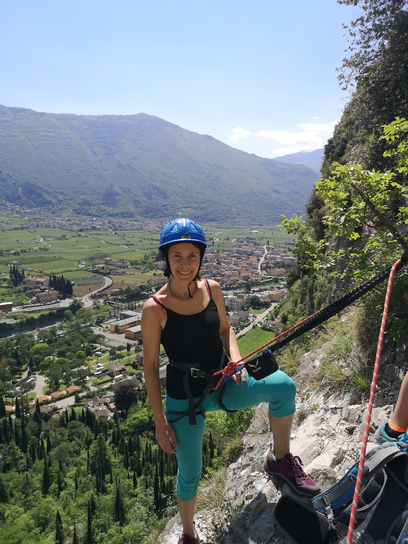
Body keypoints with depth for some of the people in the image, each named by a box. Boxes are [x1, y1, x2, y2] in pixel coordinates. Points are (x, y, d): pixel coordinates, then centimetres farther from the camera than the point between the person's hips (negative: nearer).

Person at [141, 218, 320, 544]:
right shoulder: (155, 308, -18)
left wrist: (236, 358, -11)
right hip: (184, 399, -2)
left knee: (283, 385, -21)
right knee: (189, 477, 13)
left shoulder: (212, 289, -7)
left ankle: (281, 459, 5)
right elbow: (150, 365, -11)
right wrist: (161, 422, -9)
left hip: (222, 385, 3)